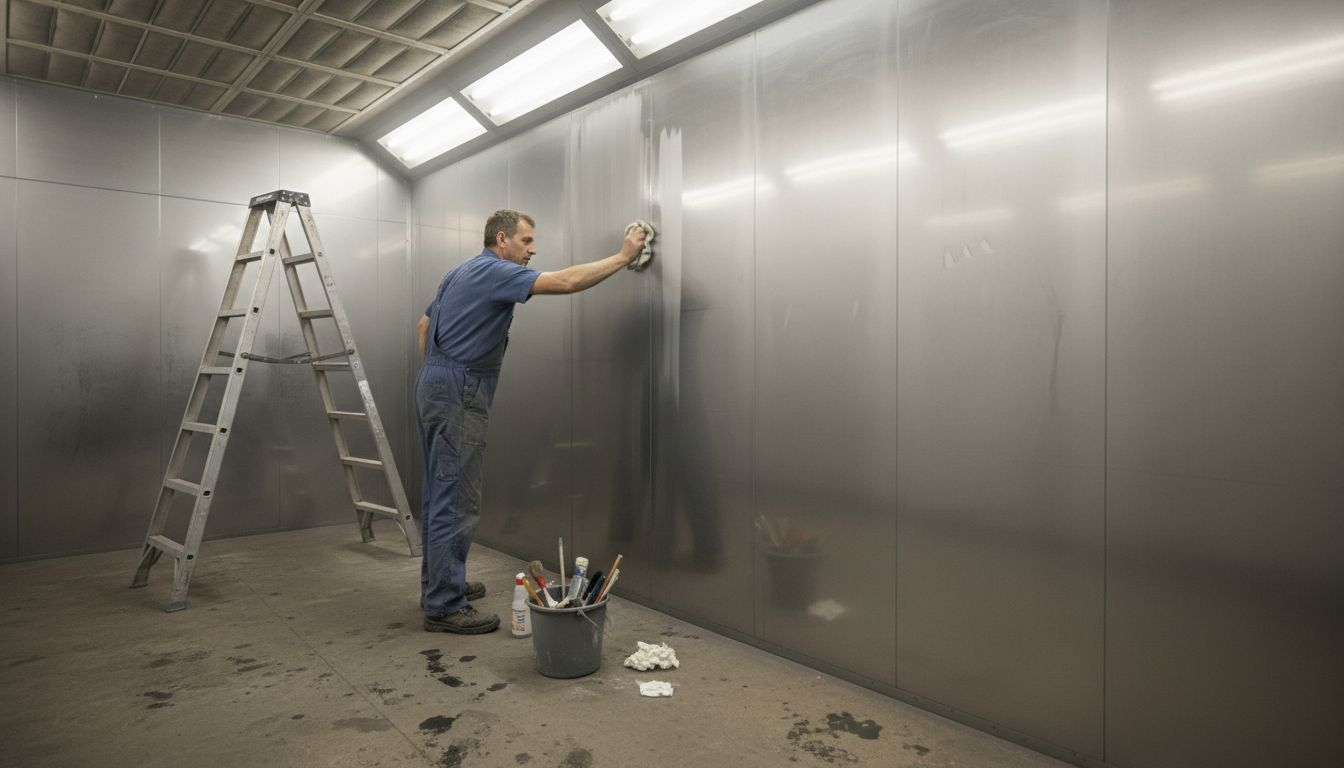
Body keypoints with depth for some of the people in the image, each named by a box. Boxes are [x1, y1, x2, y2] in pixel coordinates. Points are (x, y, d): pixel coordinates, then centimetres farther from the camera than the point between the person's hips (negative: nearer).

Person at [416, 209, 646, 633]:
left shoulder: (461, 273, 19)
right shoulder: (494, 272, -12)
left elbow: (424, 326, 25)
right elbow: (565, 282, -21)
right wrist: (623, 256, -13)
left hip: (436, 388, 11)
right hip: (458, 395, -11)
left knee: (440, 494, 15)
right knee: (457, 501, -7)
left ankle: (438, 583, 26)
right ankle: (444, 606, -1)